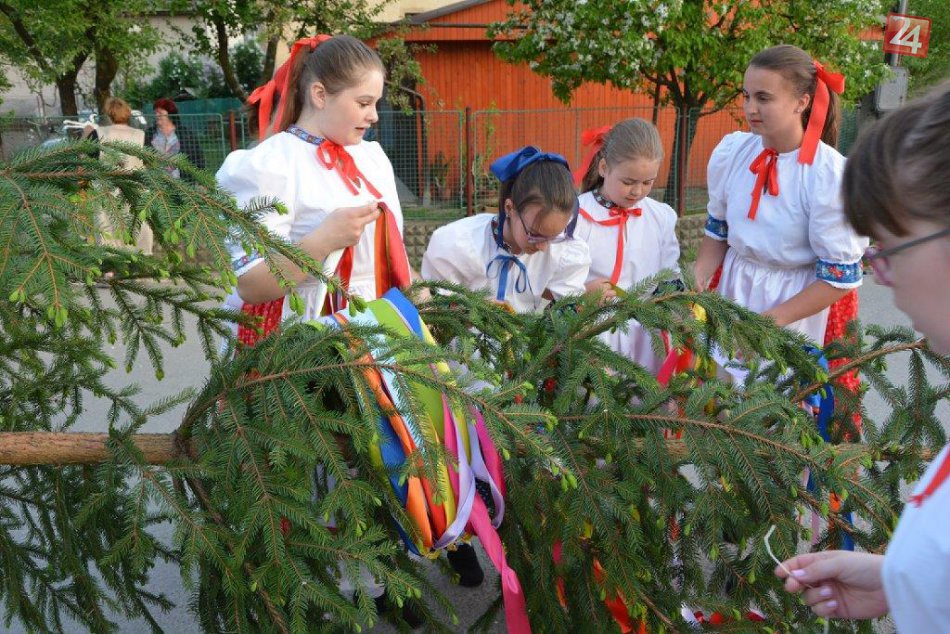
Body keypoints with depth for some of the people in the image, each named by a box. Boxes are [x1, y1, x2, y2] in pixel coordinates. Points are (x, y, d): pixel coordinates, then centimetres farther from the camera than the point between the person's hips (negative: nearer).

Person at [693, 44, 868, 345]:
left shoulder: (832, 177, -21)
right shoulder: (730, 151, -8)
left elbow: (839, 277, -15)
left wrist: (770, 320, -20)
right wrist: (695, 283, -7)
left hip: (799, 300, -4)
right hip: (733, 286, 4)